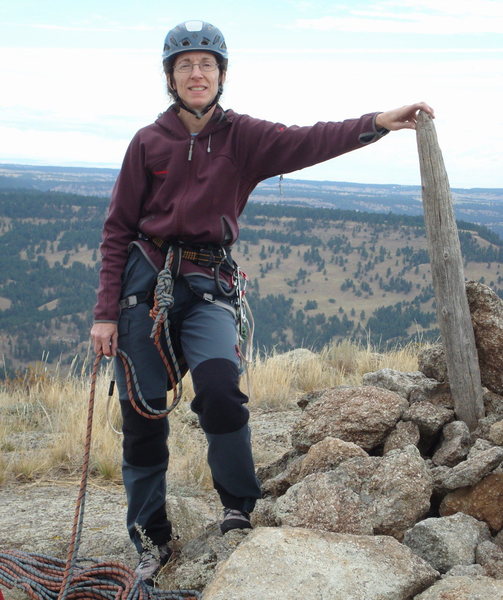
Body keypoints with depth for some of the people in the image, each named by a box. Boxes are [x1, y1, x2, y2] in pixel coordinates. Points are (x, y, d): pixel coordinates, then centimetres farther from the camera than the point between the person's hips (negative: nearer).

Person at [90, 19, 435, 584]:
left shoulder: (243, 137, 2)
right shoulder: (149, 143, 3)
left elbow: (307, 142, -15)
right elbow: (118, 230, 3)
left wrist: (378, 122, -31)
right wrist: (106, 312, -3)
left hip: (207, 287, -1)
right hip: (145, 281, 1)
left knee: (219, 386, -25)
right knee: (142, 412, 1)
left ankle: (239, 508, -3)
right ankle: (151, 538, 18)